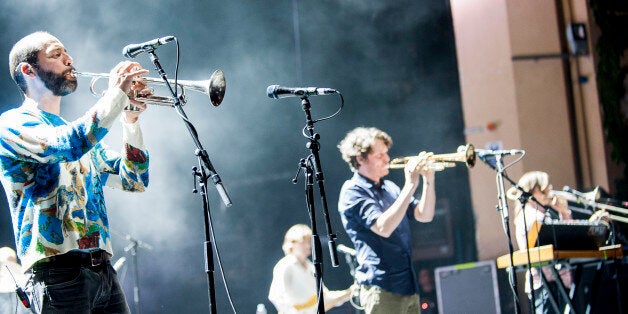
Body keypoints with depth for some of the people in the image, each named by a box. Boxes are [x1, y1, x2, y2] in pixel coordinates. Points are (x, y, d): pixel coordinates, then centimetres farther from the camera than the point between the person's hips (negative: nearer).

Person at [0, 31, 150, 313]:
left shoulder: (81, 132, 24)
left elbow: (134, 181, 20)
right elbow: (67, 145, -19)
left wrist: (131, 120, 7)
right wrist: (116, 94, -10)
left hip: (103, 270, 7)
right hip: (59, 271, -7)